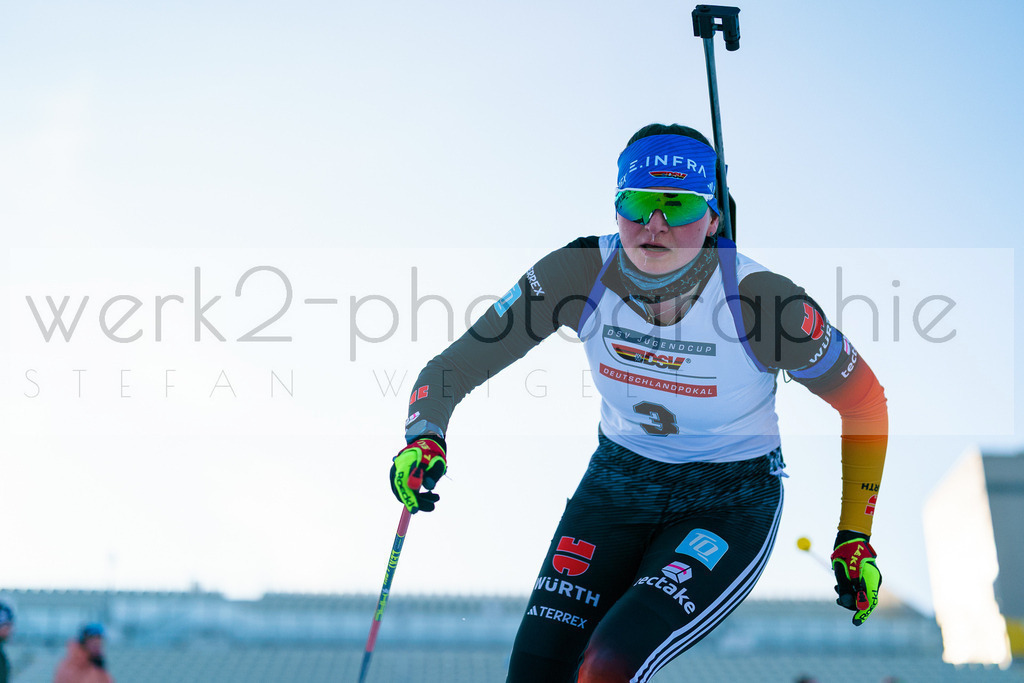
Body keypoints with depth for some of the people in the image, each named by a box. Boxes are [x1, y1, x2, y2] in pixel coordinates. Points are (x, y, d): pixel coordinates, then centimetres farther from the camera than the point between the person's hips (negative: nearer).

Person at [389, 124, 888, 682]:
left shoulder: (762, 298, -24)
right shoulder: (580, 273, -18)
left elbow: (864, 400, -8)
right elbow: (455, 366, -14)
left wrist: (855, 538, -6)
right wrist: (425, 439, -35)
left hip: (731, 506, -3)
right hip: (618, 483, 3)